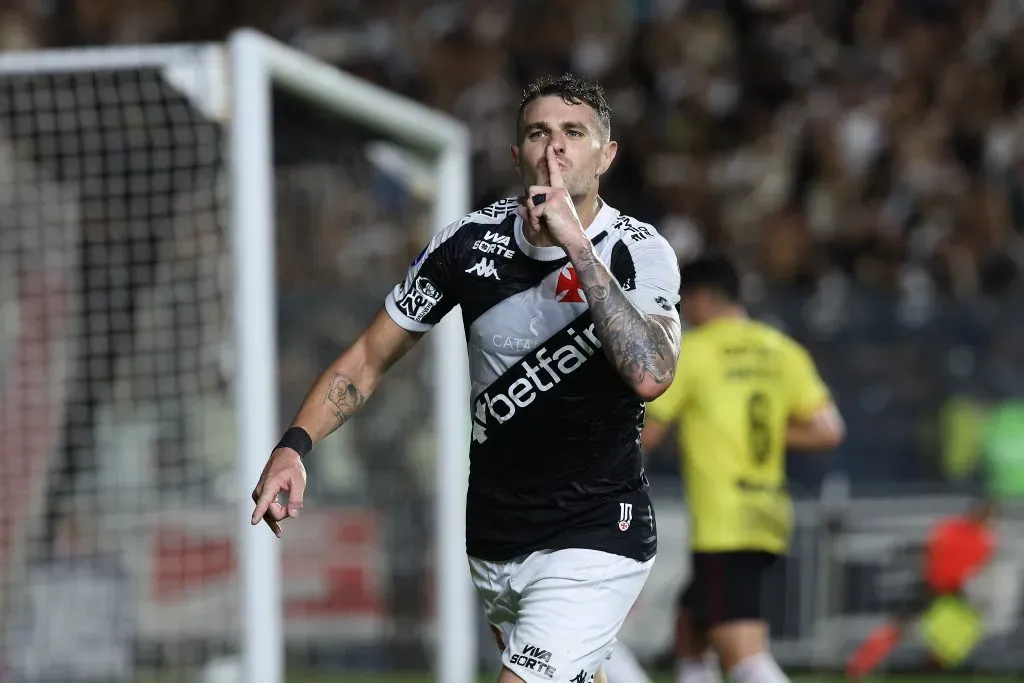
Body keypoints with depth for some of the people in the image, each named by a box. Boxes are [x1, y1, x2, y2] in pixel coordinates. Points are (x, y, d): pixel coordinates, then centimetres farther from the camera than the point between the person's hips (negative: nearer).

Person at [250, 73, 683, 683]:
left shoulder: (641, 253, -13)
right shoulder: (471, 242, -3)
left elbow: (650, 376, -32)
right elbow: (371, 358, 5)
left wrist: (577, 245, -32)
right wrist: (294, 446, -10)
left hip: (595, 544, -4)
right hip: (492, 539, 4)